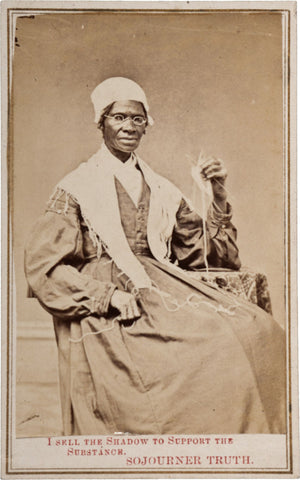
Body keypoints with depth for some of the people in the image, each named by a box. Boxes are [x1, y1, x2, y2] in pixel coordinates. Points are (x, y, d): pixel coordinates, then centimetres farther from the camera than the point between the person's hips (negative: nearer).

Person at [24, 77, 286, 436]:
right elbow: (43, 265, -4)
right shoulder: (77, 188, 4)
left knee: (255, 330, -19)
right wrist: (109, 297, -14)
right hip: (101, 305, -5)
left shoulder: (160, 190, 18)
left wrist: (219, 196, 7)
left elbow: (206, 250, 20)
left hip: (159, 289, 5)